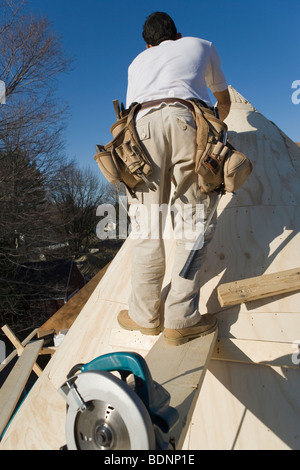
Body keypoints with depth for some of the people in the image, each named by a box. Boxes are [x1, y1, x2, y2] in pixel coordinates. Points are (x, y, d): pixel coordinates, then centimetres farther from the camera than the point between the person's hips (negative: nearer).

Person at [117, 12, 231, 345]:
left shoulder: (137, 62, 37)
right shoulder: (202, 46, 34)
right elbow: (224, 99, 43)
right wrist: (216, 124, 62)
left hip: (143, 126, 2)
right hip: (186, 120, -1)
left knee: (147, 227, 2)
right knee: (193, 224, -2)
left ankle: (144, 315, 7)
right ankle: (181, 320, -5)